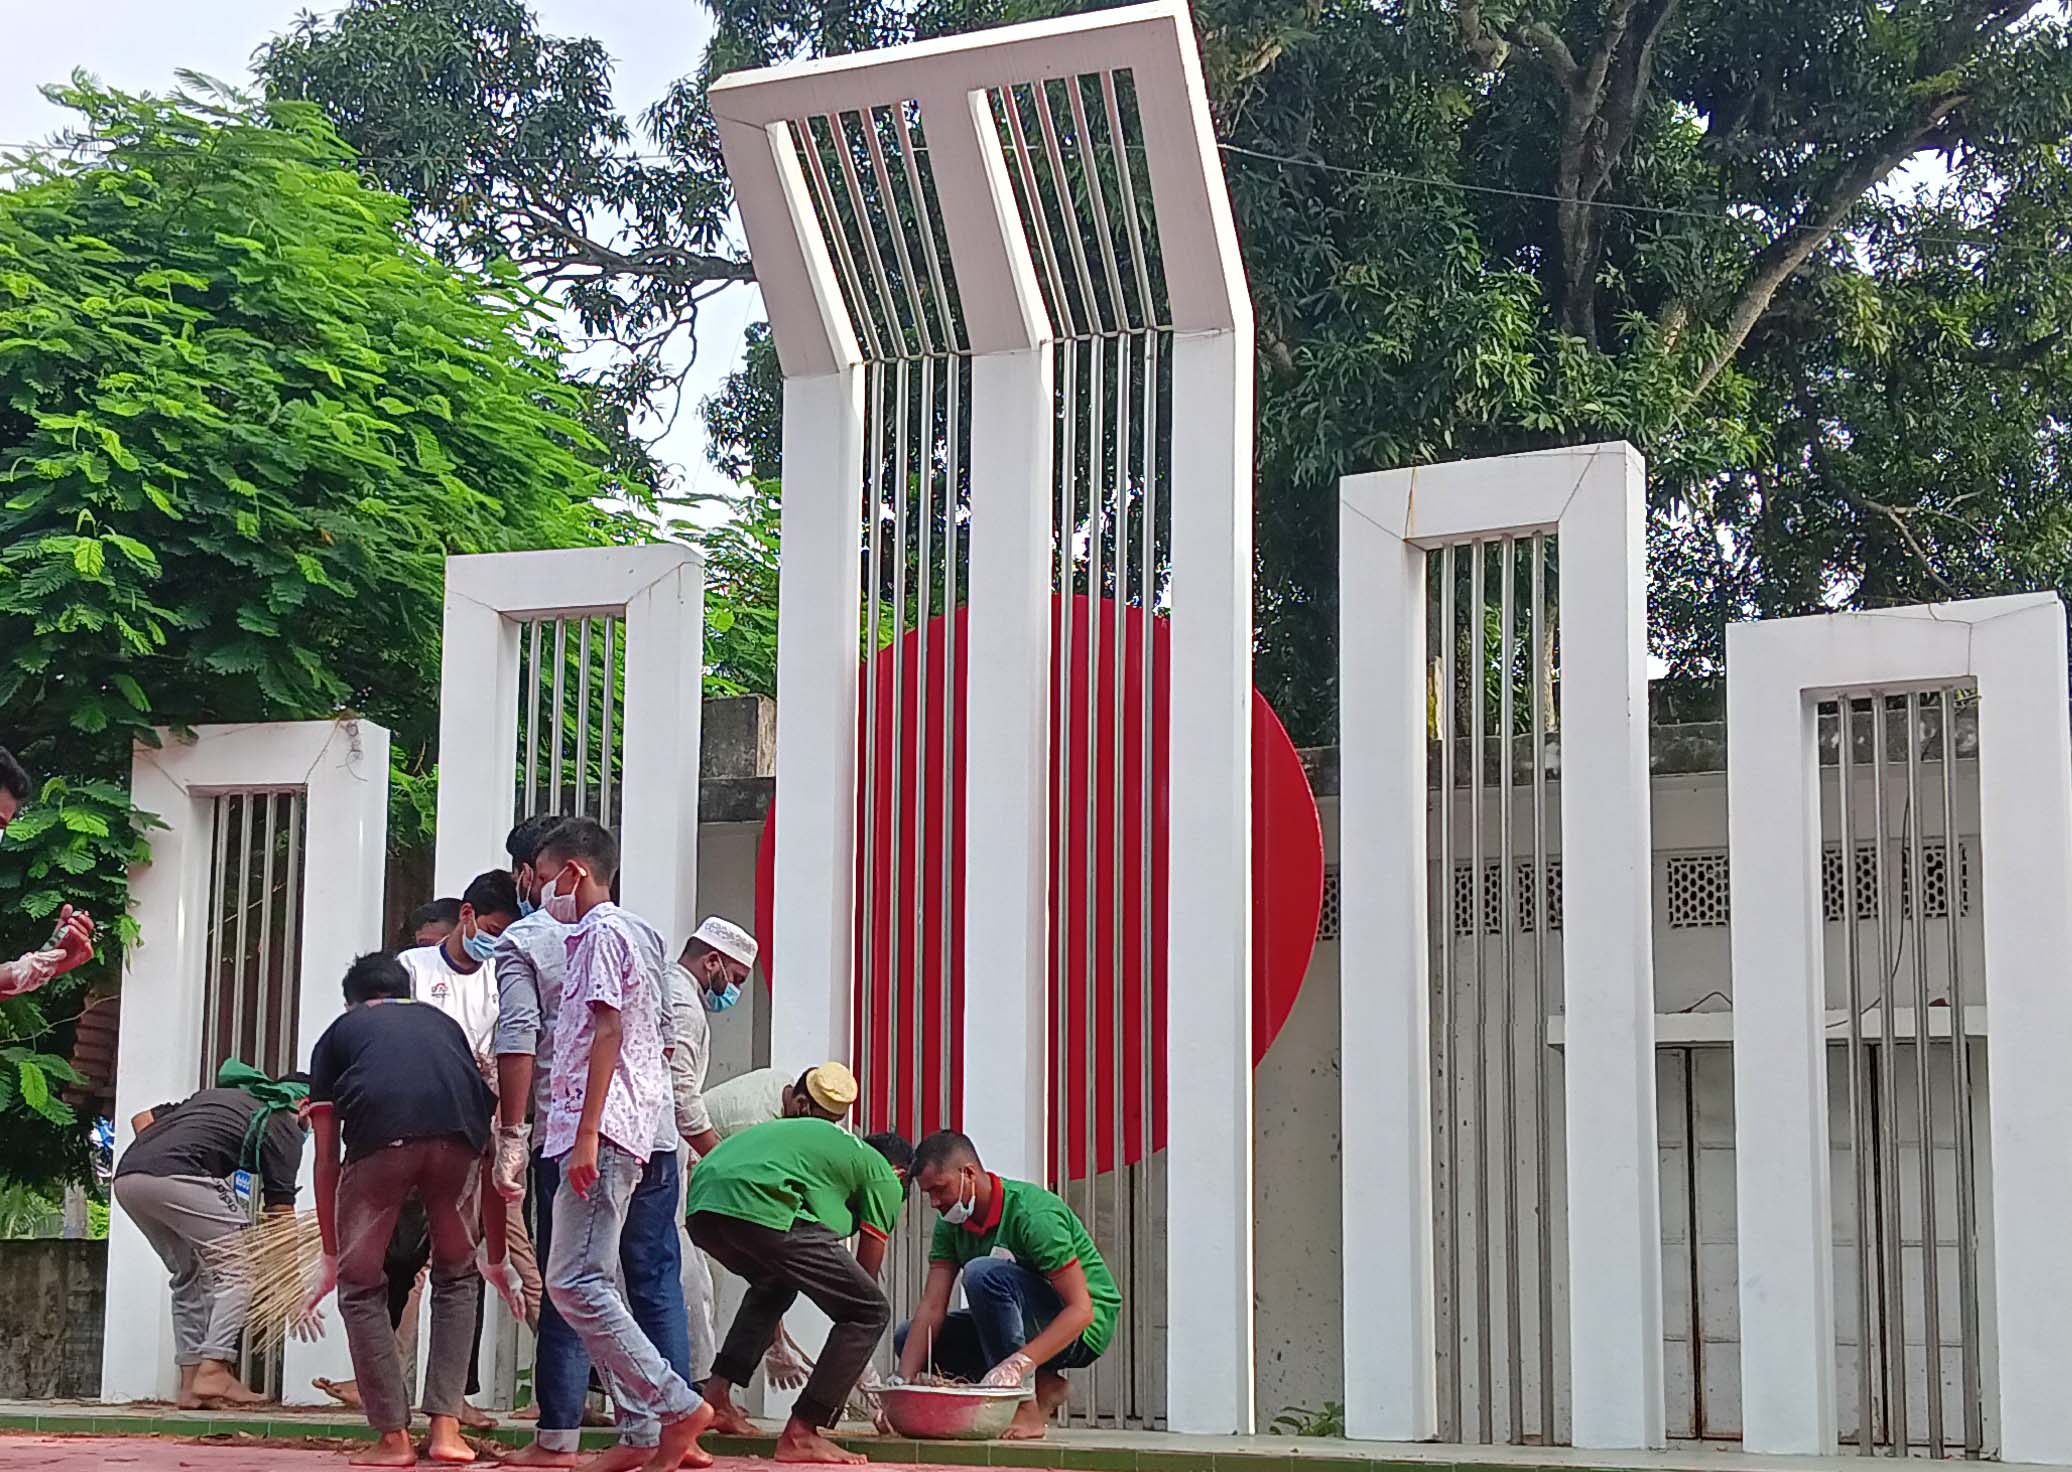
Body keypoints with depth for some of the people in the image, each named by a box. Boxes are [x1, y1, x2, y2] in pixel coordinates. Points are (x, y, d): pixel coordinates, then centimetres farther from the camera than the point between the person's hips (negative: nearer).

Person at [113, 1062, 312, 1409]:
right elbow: (280, 1210, 11)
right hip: (176, 1178, -7)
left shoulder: (217, 1094, 34)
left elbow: (143, 1119, 30)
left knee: (190, 1273, 20)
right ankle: (214, 1371, -5)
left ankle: (191, 1383, 16)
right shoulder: (282, 1124, 14)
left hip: (126, 1177, 7)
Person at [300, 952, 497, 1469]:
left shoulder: (339, 1033, 32)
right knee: (457, 1277, 24)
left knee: (361, 1287, 17)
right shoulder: (443, 1022, 37)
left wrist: (332, 1255, 38)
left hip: (381, 1137, -2)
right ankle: (446, 1427, 16)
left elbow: (326, 1159, 28)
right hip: (458, 1136, 2)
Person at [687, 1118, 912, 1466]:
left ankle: (716, 1395, 25)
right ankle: (799, 1435, -1)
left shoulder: (828, 1140, 38)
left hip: (701, 1205, 9)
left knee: (773, 1285, 38)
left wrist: (774, 1341, 50)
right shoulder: (883, 1177, 18)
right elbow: (867, 1274, 19)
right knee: (870, 1312, 3)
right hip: (759, 1208, -9)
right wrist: (864, 1378, 30)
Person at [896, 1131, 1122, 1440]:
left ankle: (1026, 1409, -24)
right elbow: (931, 1309, -7)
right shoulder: (952, 1224, -2)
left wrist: (1017, 1364, -40)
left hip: (1084, 1330, -9)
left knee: (983, 1273, -31)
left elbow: (1081, 1310, -30)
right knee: (909, 1340, 1)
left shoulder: (1033, 1214, -25)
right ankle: (1043, 1386, 1)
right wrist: (903, 1383, -19)